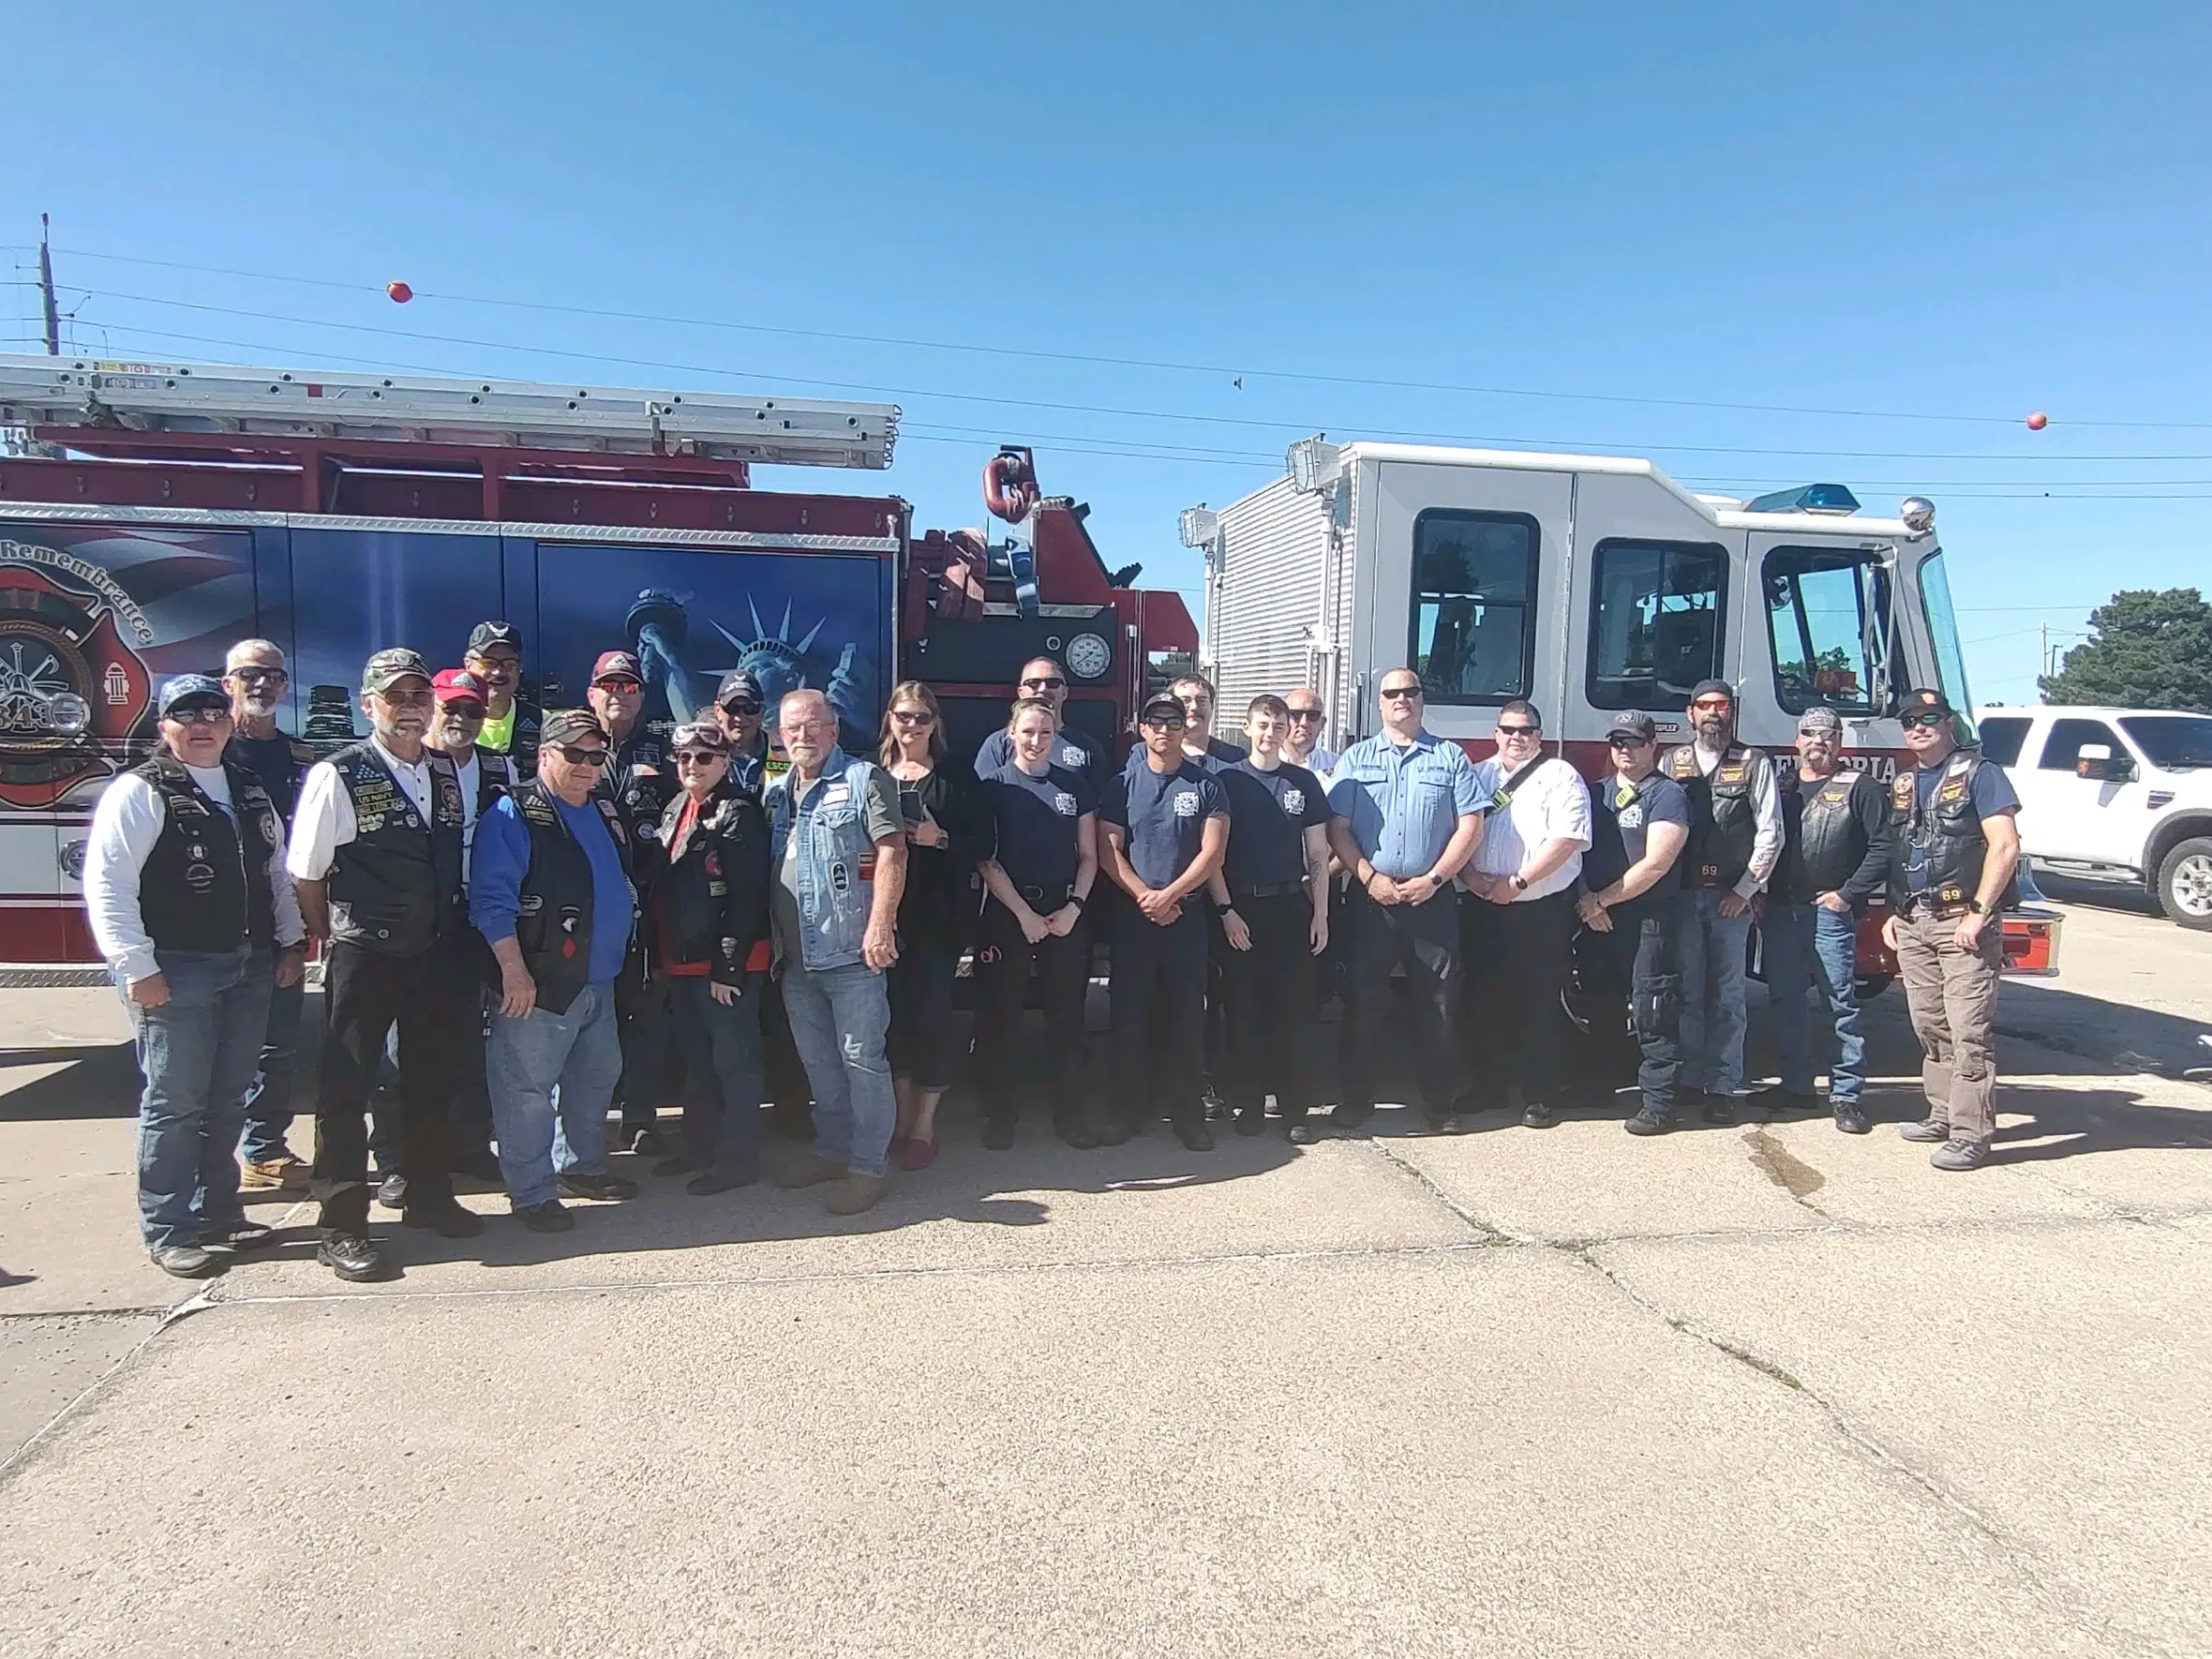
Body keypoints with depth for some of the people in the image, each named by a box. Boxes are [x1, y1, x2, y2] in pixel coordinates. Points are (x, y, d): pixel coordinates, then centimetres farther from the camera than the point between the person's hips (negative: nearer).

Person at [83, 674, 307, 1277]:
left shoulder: (250, 791, 14)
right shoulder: (139, 793, -7)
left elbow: (278, 871, 21)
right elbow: (107, 885, -13)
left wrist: (290, 942, 13)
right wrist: (137, 969, -17)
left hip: (250, 970, 7)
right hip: (177, 973, -6)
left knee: (228, 1101, 13)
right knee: (174, 1104, 0)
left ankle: (219, 1214, 25)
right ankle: (169, 1232, 10)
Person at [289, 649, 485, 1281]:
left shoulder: (451, 772, 5)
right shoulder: (337, 776, -12)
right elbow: (306, 874, -6)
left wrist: (455, 929, 12)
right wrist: (335, 939, 0)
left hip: (439, 955, 6)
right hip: (363, 959, -5)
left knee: (432, 1081, 18)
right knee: (346, 1090, 2)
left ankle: (428, 1197, 35)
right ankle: (342, 1229, 13)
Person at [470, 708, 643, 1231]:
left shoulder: (606, 811, 13)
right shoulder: (514, 813, -10)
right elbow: (491, 899, -16)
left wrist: (620, 948, 19)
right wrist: (514, 970, -21)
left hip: (599, 979, 8)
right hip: (539, 981, -8)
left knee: (597, 1076, 19)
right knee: (528, 1089, -1)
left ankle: (583, 1166, 36)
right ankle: (531, 1193, 10)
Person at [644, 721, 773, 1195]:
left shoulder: (738, 813, -13)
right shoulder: (675, 810, 14)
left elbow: (746, 897, -20)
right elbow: (662, 887, 17)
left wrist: (728, 966, -21)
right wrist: (659, 955, 14)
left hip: (726, 965, -9)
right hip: (682, 961, 9)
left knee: (733, 1061, 0)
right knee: (696, 1060, 19)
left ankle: (738, 1158, 10)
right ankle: (700, 1147, 32)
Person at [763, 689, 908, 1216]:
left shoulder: (865, 779, -6)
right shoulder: (775, 792, 15)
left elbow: (892, 854, -15)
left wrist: (880, 927, -22)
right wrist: (772, 939, 14)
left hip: (852, 954, -7)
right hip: (797, 957, 7)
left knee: (862, 1059, -2)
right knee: (818, 1062, 17)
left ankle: (867, 1166, 7)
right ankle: (831, 1151, 31)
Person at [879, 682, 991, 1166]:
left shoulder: (955, 776, 3)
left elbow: (983, 842, -1)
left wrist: (941, 839, -15)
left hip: (939, 914, -2)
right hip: (887, 911, 2)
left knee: (931, 1011, -3)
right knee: (896, 1010, 5)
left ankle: (924, 1125, 9)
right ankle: (902, 1115, 20)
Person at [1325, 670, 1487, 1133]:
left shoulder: (1451, 757, 7)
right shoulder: (1355, 759, 9)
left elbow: (1470, 826, 1)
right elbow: (1338, 828, 2)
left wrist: (1433, 879, -8)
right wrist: (1369, 878, -10)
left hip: (1433, 899, 0)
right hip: (1370, 899, 1)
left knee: (1437, 1003, 3)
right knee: (1362, 999, 3)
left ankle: (1440, 1102, 14)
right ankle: (1357, 1097, 14)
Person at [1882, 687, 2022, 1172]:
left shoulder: (1979, 773, -3)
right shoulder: (1903, 784, 18)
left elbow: (2005, 846, -11)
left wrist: (1979, 913, -16)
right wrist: (1894, 912, 16)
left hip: (1961, 922, -7)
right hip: (1913, 925, 7)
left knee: (1969, 1030, -8)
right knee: (1930, 1027, 11)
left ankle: (1971, 1135, -6)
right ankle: (1942, 1115, 21)